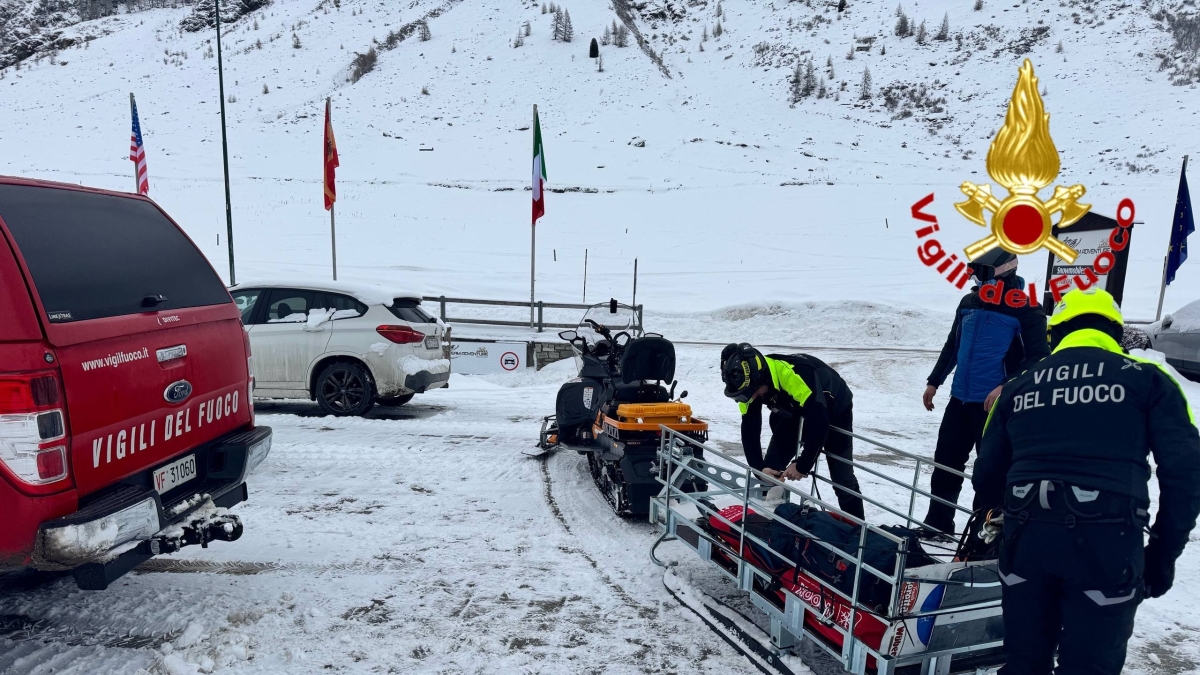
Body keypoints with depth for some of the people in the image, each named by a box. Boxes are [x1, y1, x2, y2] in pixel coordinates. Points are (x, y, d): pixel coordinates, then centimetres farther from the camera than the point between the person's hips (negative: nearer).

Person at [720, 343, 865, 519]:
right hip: (796, 412, 5)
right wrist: (760, 468, -24)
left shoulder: (797, 374, -44)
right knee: (771, 468, -2)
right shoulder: (749, 384, -24)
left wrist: (803, 466, -30)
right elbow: (749, 429, -16)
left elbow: (819, 424, -40)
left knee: (842, 479, -5)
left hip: (835, 409, -5)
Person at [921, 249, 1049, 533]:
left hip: (996, 403, -6)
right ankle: (937, 524, 24)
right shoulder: (969, 302, 10)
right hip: (960, 398, 6)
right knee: (945, 462, 11)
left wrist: (1006, 387, -24)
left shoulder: (1027, 310, -9)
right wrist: (935, 381, 19)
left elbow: (1037, 358, -12)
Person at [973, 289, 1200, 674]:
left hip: (1026, 536, 3)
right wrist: (1164, 551, 9)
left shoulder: (1019, 385, 14)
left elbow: (987, 472, 18)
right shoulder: (1147, 378, 8)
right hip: (1107, 541, -2)